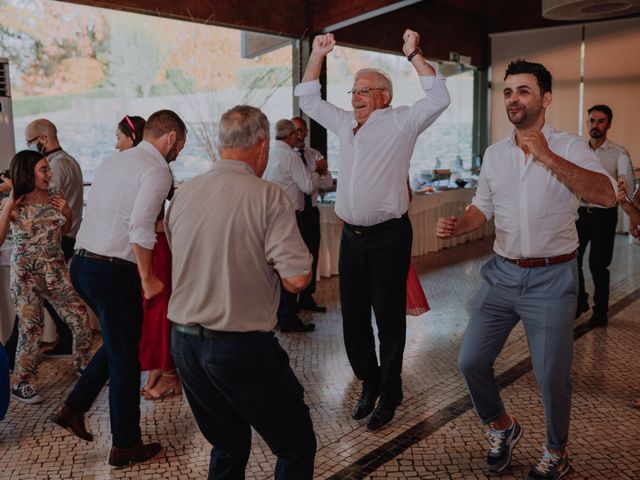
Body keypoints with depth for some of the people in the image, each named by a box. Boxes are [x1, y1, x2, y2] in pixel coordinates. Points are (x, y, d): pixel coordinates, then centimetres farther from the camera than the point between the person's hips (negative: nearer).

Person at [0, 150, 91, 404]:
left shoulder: (54, 194, 1)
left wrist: (68, 214, -5)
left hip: (56, 269, 4)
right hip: (26, 274, -4)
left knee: (81, 319, 4)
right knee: (31, 328, 0)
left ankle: (83, 364, 28)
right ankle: (21, 384, 19)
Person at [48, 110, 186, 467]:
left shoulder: (114, 161, 16)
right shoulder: (157, 170, -11)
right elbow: (140, 228, -21)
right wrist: (147, 278, -13)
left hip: (83, 261, 9)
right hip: (113, 272, -8)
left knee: (118, 343, 24)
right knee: (125, 358, 5)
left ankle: (73, 408, 24)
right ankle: (126, 446, 19)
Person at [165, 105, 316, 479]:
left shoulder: (183, 194, 4)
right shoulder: (268, 197, -14)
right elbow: (298, 279, -20)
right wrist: (273, 266, 2)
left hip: (184, 341, 7)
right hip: (242, 347, -6)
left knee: (228, 448, 23)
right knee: (297, 446, 11)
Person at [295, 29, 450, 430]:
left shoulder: (400, 123, -3)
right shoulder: (345, 123, 14)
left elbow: (439, 99, -15)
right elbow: (308, 99, 24)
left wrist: (414, 54, -13)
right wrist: (318, 55, 16)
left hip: (387, 237, -6)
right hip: (352, 236, 6)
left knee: (389, 319, 4)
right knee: (353, 317, 13)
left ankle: (389, 393, 19)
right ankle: (369, 384, 30)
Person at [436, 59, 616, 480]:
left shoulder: (569, 148, -8)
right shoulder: (494, 154, 7)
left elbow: (607, 195, -25)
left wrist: (548, 157, -31)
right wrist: (457, 226, -6)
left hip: (552, 278, -4)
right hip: (502, 274, 5)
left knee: (552, 376, 3)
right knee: (471, 361, 4)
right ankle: (503, 428, 32)